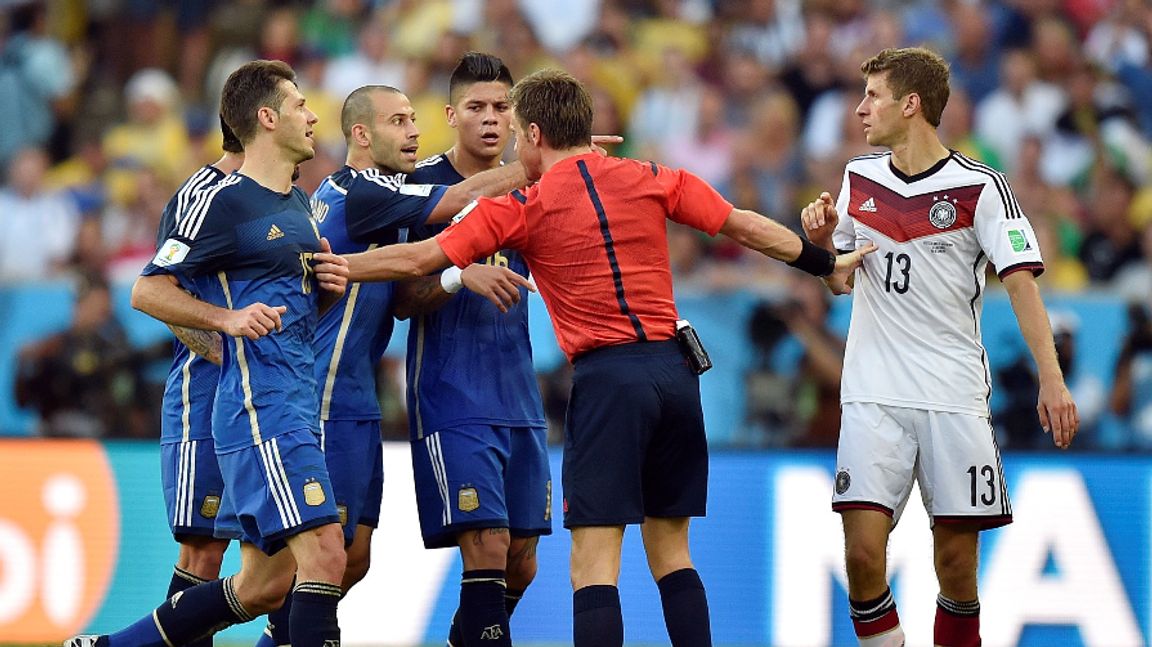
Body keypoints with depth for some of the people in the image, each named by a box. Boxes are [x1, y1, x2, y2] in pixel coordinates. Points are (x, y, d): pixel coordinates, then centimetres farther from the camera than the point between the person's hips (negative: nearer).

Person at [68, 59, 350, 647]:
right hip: (260, 406, -9)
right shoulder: (225, 201, -8)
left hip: (295, 408, 9)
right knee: (323, 552, -19)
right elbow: (147, 290, -8)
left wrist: (330, 286, 8)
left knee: (263, 586, 9)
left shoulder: (297, 203, 19)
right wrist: (229, 317, -19)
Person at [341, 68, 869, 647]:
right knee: (671, 554, 14)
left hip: (607, 377, -5)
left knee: (595, 564, -6)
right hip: (675, 370, 5)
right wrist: (827, 263, 26)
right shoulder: (652, 181, 9)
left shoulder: (521, 210, -1)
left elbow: (418, 259, 0)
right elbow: (746, 228, 13)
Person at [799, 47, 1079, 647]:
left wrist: (1052, 380, -19)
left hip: (954, 396, -3)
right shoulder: (859, 178, 10)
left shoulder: (980, 186, -5)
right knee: (863, 550, -12)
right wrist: (822, 239, 0)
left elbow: (1021, 283, -9)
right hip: (873, 397, 3)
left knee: (957, 563, -2)